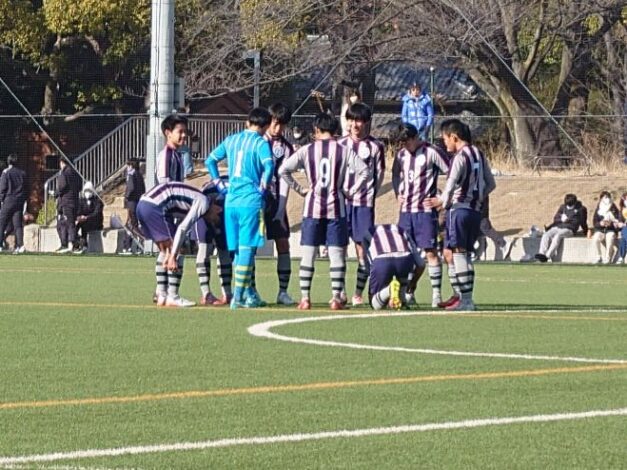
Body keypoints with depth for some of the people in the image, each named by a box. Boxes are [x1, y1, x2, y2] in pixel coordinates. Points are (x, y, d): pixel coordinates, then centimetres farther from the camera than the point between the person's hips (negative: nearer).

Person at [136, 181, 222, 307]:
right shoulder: (203, 202, -5)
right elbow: (182, 229, -14)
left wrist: (169, 255, 23)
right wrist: (173, 257, -13)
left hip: (142, 203, 10)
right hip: (154, 206, -10)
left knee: (164, 251, 20)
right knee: (177, 252, -2)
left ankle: (161, 296, 21)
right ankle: (172, 297, -2)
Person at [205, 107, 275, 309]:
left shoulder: (231, 140, 13)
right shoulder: (261, 143, -5)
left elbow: (210, 160, 18)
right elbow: (269, 166, -21)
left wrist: (219, 183, 19)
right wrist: (263, 186, -7)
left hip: (231, 200, 6)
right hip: (251, 201, -6)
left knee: (239, 249, 13)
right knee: (247, 248, -5)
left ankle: (249, 293, 19)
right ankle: (238, 297, -10)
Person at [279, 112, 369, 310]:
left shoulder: (307, 150, 0)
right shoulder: (344, 151, -1)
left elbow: (283, 169, -3)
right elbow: (364, 171, -8)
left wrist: (299, 189, 4)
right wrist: (351, 191, 0)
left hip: (313, 207, 0)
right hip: (336, 208, 0)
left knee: (308, 253, 5)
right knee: (336, 253, 3)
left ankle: (305, 298, 1)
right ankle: (336, 298, 0)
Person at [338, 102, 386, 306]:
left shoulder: (375, 146, 3)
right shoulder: (340, 144, 11)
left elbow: (379, 174, 6)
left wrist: (370, 195, 1)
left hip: (364, 203, -2)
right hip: (341, 201, 2)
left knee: (363, 246, -3)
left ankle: (358, 293, 2)